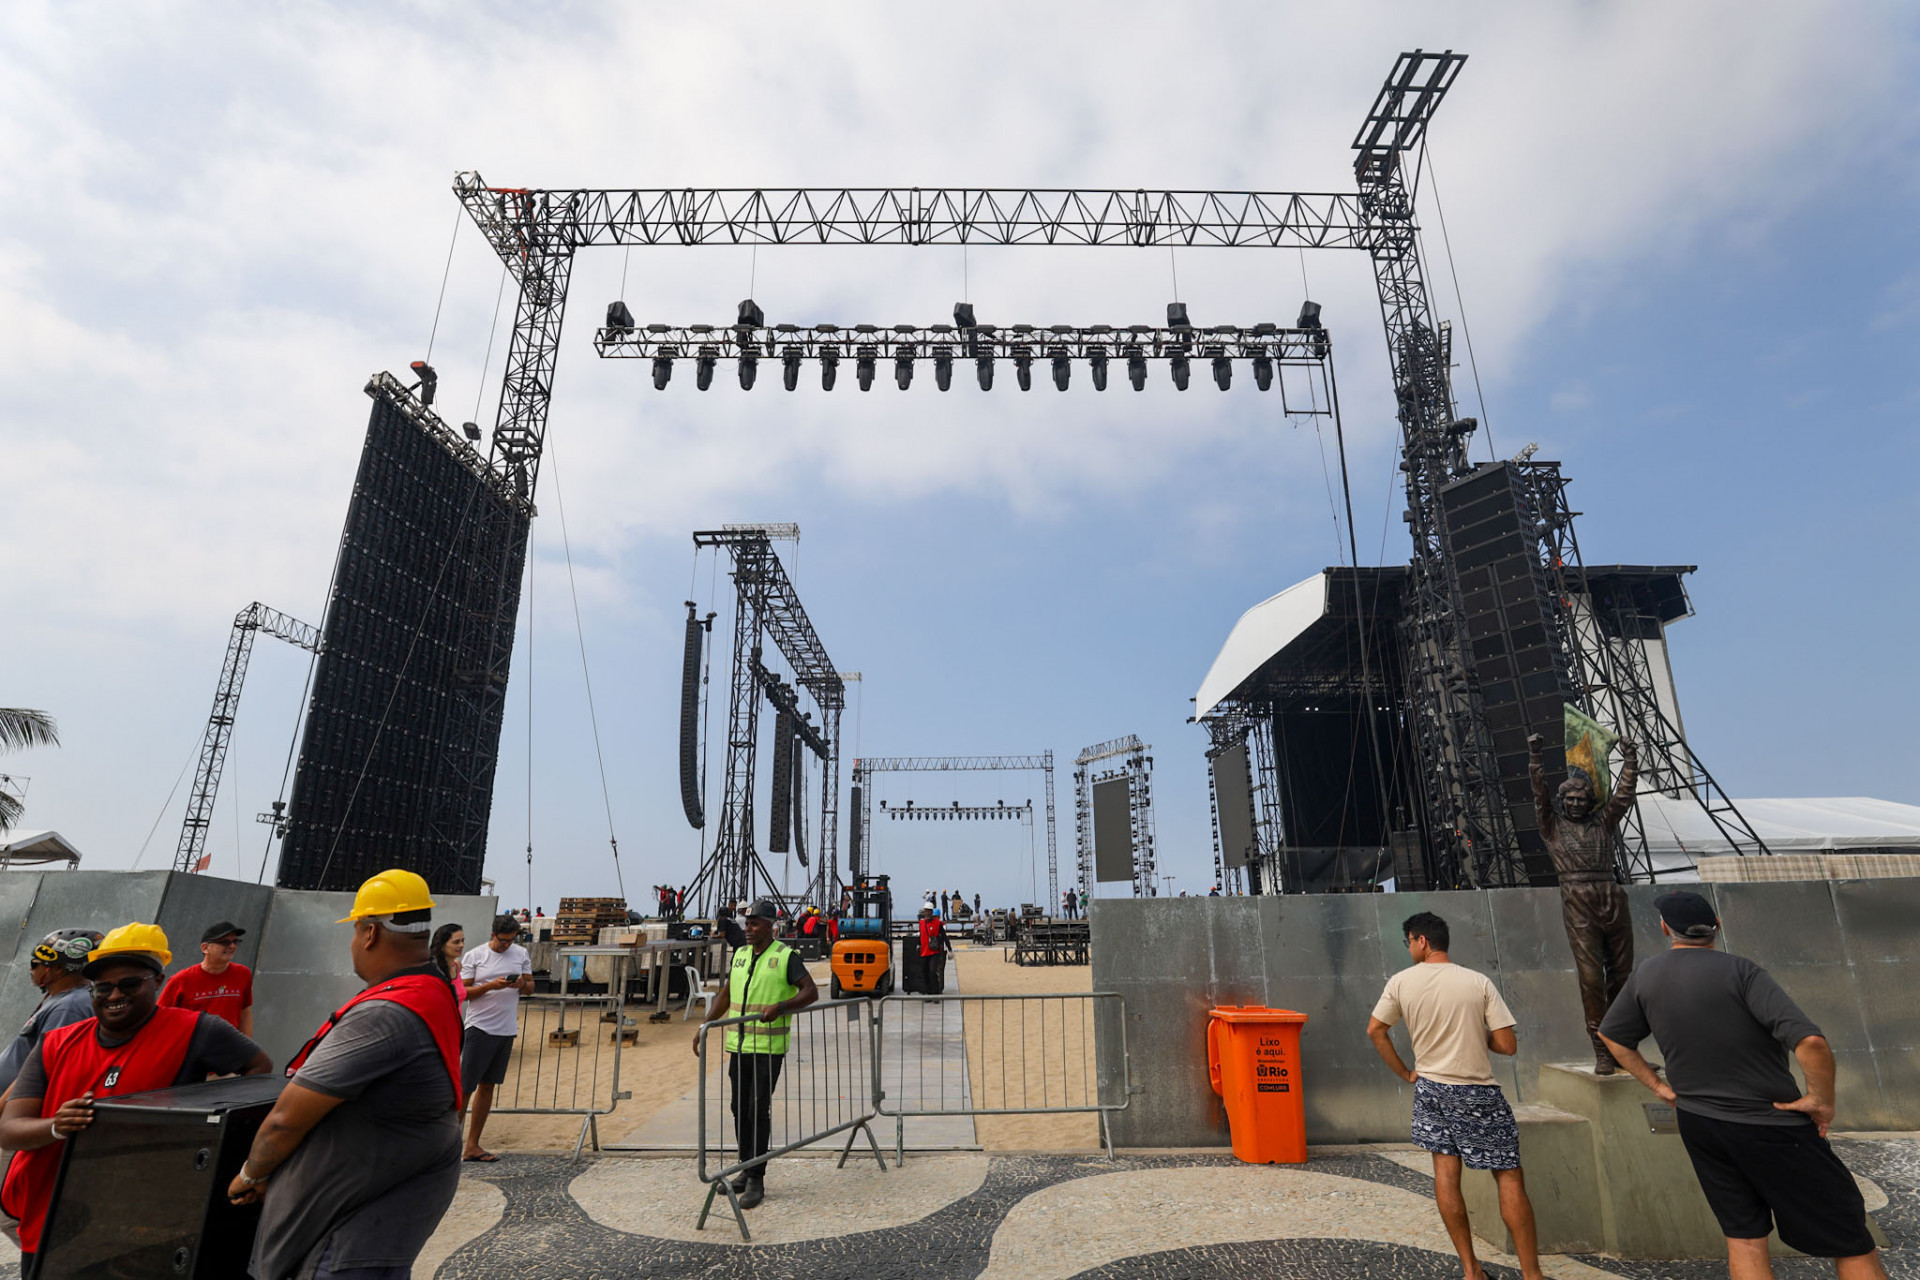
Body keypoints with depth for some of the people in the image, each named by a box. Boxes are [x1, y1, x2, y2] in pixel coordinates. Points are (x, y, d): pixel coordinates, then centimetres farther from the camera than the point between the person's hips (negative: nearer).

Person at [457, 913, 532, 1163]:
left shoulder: (521, 954, 7)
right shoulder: (473, 956, -4)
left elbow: (531, 987, 12)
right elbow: (462, 992, -6)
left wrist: (522, 984, -11)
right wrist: (491, 986, -20)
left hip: (507, 1029, 4)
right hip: (480, 1027, -4)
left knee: (487, 1086, 11)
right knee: (465, 1086, -5)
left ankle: (472, 1145, 19)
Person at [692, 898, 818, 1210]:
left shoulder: (785, 957, -9)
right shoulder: (739, 955, 9)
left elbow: (811, 992, -13)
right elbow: (725, 996, 17)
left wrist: (781, 1006, -27)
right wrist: (704, 1026, 8)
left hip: (768, 1047, -6)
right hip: (738, 1046, 6)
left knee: (758, 1111, -4)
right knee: (740, 1109, 13)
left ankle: (757, 1180, 8)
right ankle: (746, 1170, 29)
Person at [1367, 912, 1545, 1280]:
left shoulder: (1401, 982, -4)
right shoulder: (1478, 982, -8)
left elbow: (1375, 1031, 1)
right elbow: (1507, 1045, -9)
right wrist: (1477, 1033, 11)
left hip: (1430, 1088, 2)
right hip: (1477, 1093, -2)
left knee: (1445, 1173, 9)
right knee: (1509, 1177, 8)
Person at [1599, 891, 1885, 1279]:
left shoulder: (1645, 976, -2)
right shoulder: (1739, 971, -18)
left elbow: (1613, 1037, 9)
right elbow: (1811, 1042, -29)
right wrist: (1822, 1099, -12)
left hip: (1698, 1124, 5)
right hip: (1770, 1126, -4)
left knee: (1744, 1238, 14)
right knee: (1847, 1239, 10)